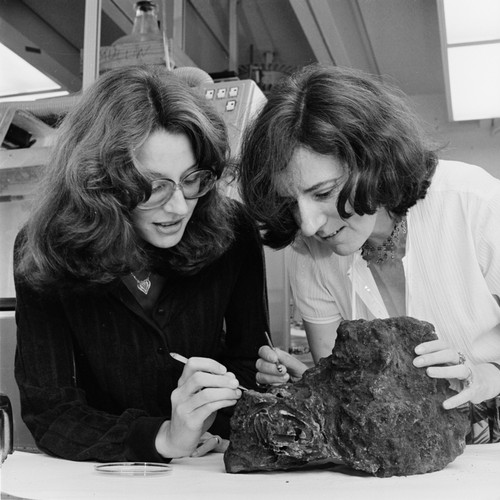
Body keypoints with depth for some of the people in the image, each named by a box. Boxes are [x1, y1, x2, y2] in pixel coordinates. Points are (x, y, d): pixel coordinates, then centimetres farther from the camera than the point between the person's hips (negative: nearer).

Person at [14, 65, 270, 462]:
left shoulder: (230, 232, -12)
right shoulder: (45, 253, -15)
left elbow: (249, 361, -1)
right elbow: (47, 410, -16)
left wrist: (218, 429, -18)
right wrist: (162, 439, -29)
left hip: (216, 463, 1)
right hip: (104, 470, 0)